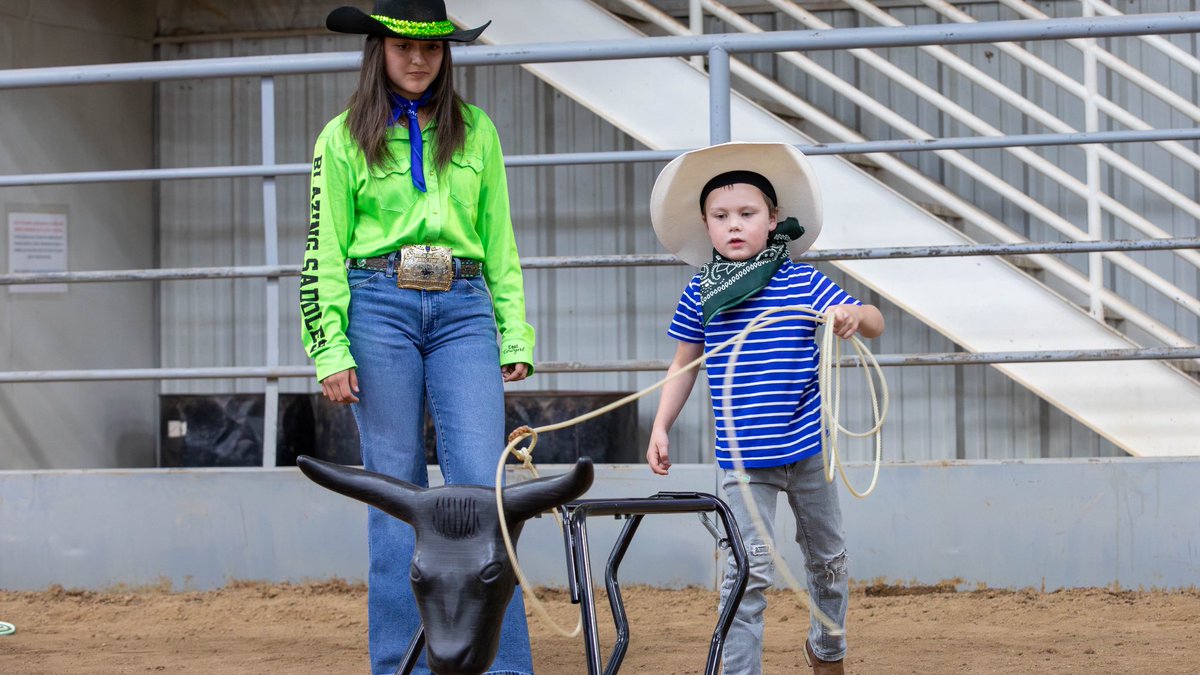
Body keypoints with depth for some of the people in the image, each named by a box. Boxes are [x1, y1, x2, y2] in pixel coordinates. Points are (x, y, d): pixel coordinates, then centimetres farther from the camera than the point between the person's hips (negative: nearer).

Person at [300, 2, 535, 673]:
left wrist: (515, 336, 9)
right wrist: (330, 351, -4)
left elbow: (500, 242, 14)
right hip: (379, 308, -1)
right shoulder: (344, 138, 5)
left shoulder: (476, 132, 11)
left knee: (482, 485, -8)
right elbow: (324, 251, 4)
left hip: (463, 310, 1)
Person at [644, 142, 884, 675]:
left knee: (826, 557, 18)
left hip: (807, 448, 1)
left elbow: (874, 323, -8)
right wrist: (660, 427, 7)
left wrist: (853, 315, -31)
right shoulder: (700, 293, 0)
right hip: (743, 459, -1)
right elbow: (685, 363, 12)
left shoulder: (801, 281, -6)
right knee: (748, 569, -11)